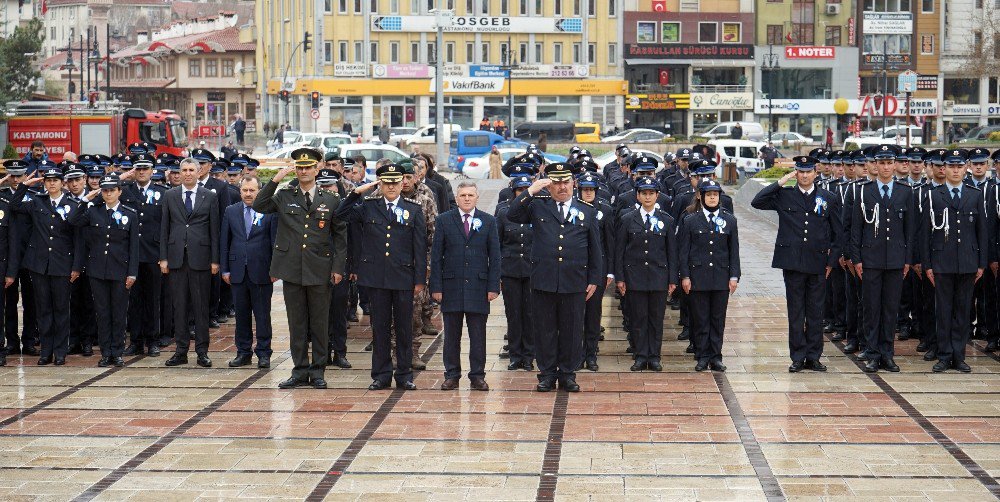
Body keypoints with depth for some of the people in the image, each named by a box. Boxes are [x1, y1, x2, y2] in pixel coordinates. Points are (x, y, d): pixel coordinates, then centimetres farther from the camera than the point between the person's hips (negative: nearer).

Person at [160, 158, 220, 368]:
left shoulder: (210, 197, 4)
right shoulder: (169, 196, 8)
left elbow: (214, 230, 3)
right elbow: (164, 228, 8)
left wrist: (214, 260, -2)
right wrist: (163, 258, 2)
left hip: (200, 258, -1)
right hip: (176, 257, 2)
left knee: (201, 307, 1)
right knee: (179, 306, 4)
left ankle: (202, 351, 7)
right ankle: (181, 350, 10)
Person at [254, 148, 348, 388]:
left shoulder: (331, 201, 5)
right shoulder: (284, 196, 7)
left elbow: (340, 236, 6)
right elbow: (258, 206, -7)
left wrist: (338, 267, -1)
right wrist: (275, 180, -12)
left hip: (320, 270, -1)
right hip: (292, 269, 1)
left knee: (320, 322, 4)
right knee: (297, 322, 6)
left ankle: (318, 371, 12)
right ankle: (300, 370, 13)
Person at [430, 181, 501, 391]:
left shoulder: (488, 221, 6)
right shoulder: (444, 220, 4)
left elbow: (494, 256, 4)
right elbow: (436, 256, 3)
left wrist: (493, 286, -3)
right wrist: (436, 286, -4)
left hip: (478, 286, 0)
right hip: (451, 285, 0)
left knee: (478, 335, 3)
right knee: (451, 334, 6)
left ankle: (477, 376, 10)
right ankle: (452, 375, 14)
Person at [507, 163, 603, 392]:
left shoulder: (588, 212, 8)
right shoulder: (537, 206, 5)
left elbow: (595, 249, 10)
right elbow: (512, 214, -9)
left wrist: (594, 279, 5)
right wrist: (530, 191, -15)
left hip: (575, 283, 1)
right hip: (544, 281, 0)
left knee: (572, 329, 5)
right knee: (545, 329, 6)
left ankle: (567, 374, 16)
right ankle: (547, 374, 15)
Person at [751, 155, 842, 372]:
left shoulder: (829, 199, 6)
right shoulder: (784, 196, 4)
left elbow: (837, 233, 10)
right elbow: (757, 202, -8)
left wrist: (832, 261, 5)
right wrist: (780, 182, -8)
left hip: (817, 264, 1)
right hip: (792, 263, -1)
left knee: (815, 312, 7)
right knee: (795, 312, 3)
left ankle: (813, 357, 14)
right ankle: (797, 358, 9)